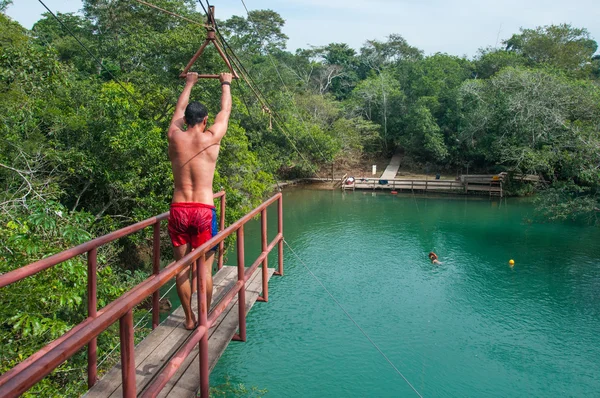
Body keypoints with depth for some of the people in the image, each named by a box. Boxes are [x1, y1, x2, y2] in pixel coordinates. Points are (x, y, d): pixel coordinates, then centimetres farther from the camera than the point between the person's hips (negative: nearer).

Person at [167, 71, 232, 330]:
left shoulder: (175, 137, 3)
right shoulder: (211, 138, -3)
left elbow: (179, 110, 24)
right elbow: (225, 110, 16)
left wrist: (189, 83, 40)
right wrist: (226, 84, 33)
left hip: (178, 210, 3)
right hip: (204, 211, -3)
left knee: (182, 268, 12)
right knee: (205, 268, 7)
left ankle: (189, 318, 23)